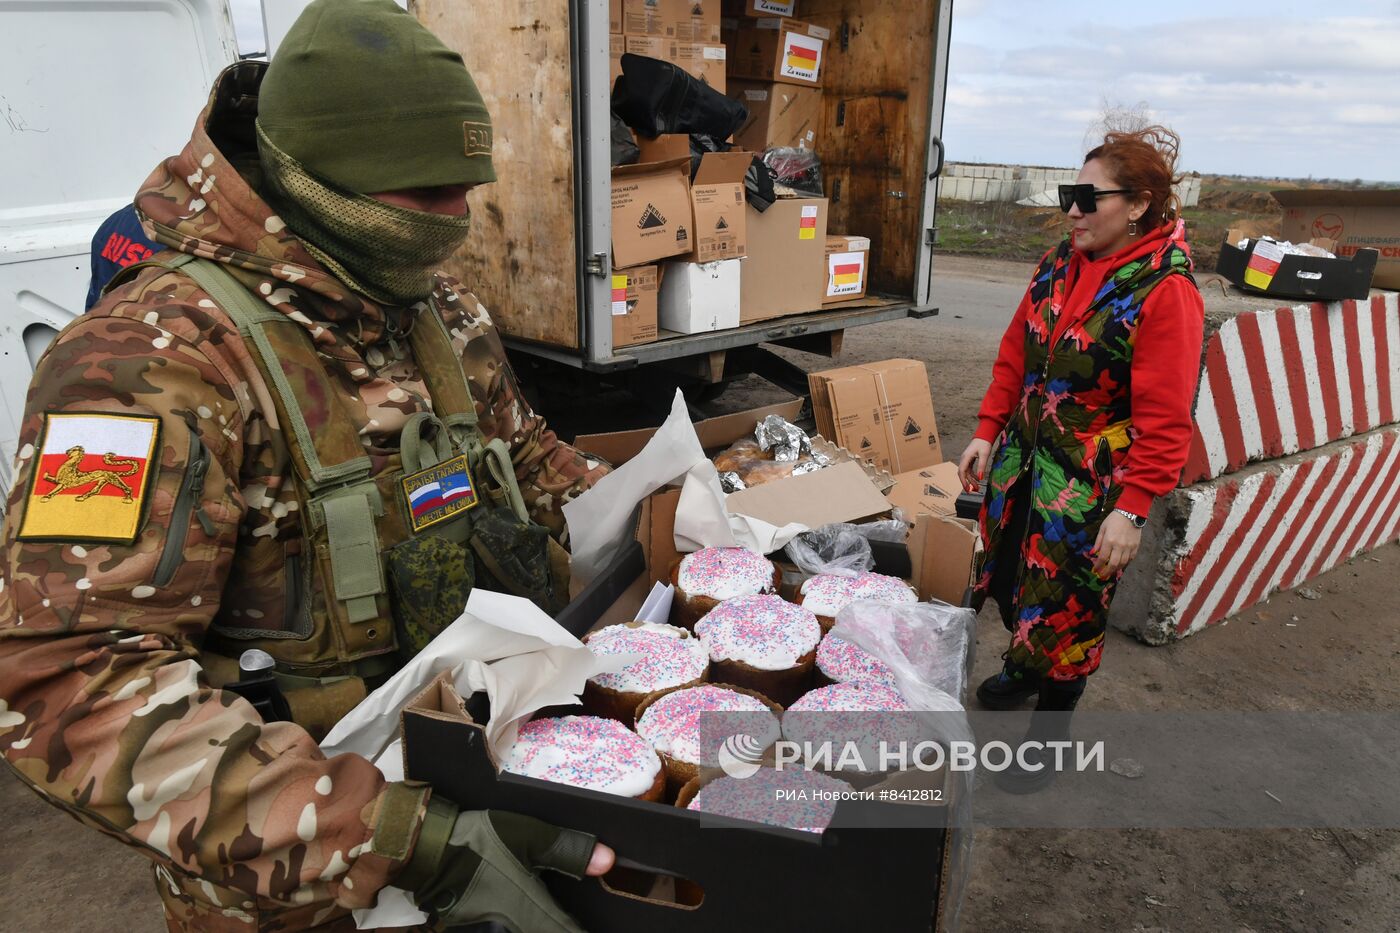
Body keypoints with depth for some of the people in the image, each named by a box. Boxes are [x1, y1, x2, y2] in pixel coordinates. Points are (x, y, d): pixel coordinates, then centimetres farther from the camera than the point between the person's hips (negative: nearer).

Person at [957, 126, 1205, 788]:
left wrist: (1132, 508, -21)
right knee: (1008, 578, 20)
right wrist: (987, 432, 6)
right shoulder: (1060, 262, 3)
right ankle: (1024, 668, 50)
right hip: (1022, 460, 7)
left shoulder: (1165, 291, -18)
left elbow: (1163, 419, -20)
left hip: (1091, 482, -6)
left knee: (1067, 607, 7)